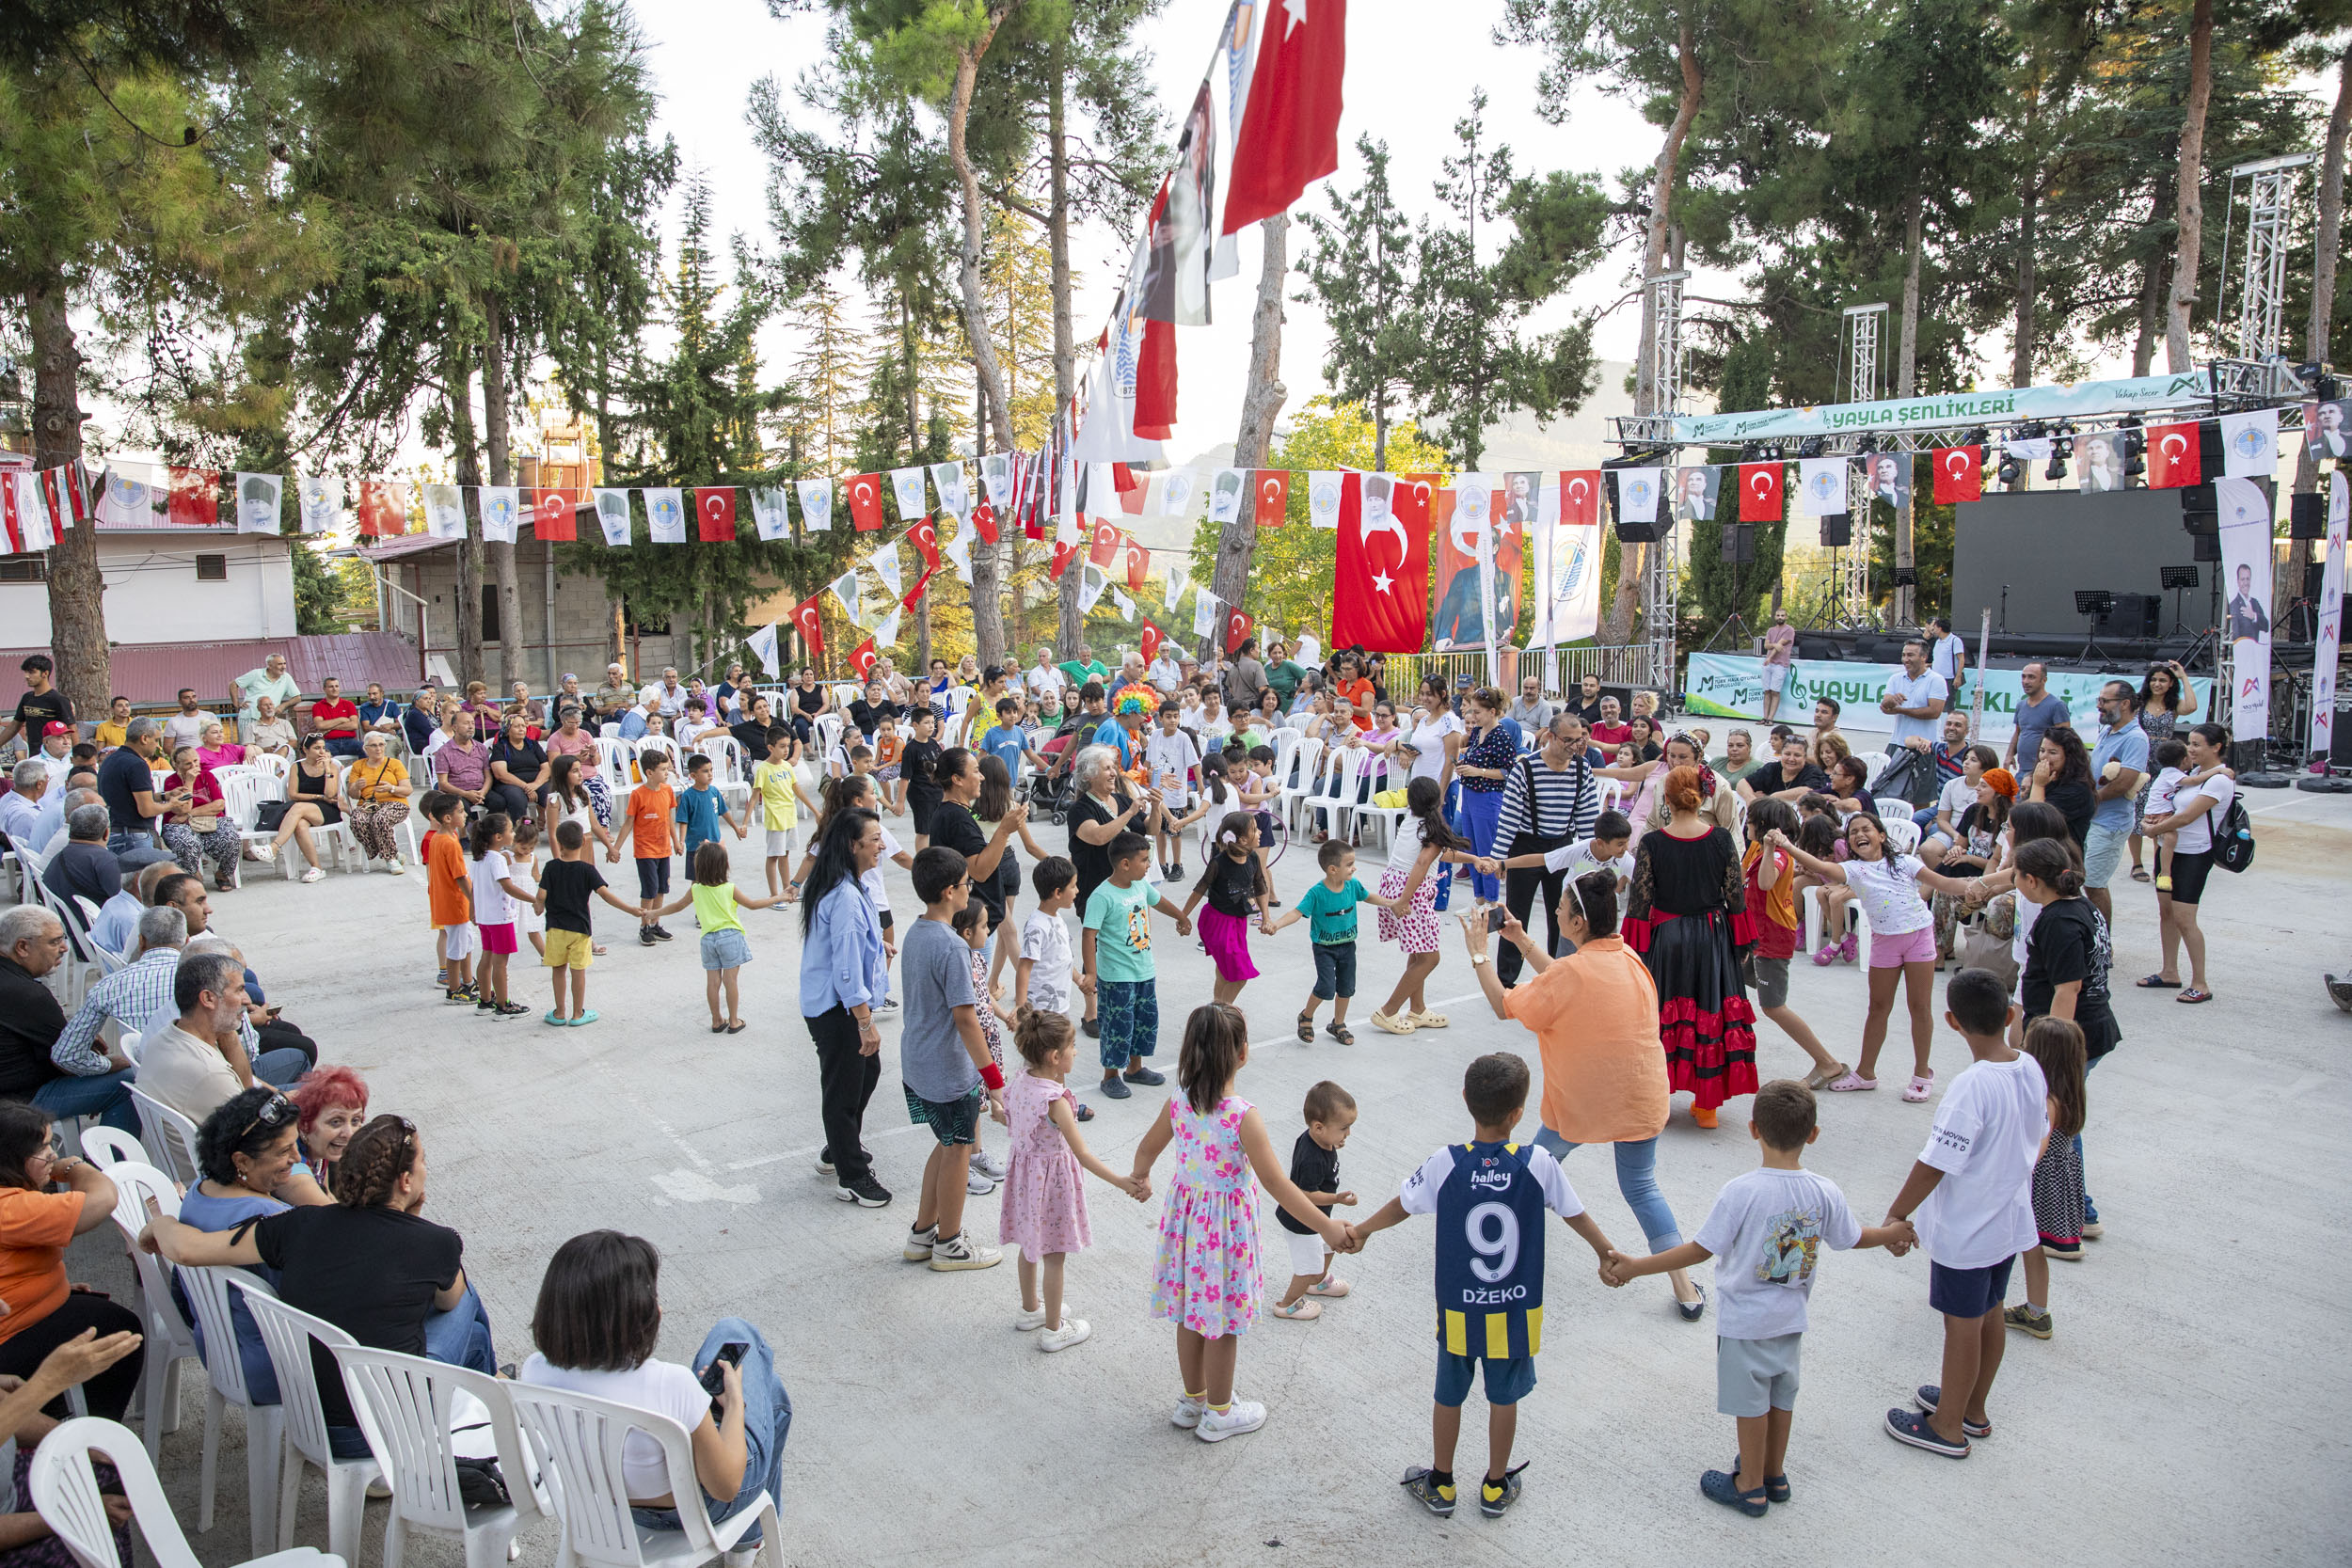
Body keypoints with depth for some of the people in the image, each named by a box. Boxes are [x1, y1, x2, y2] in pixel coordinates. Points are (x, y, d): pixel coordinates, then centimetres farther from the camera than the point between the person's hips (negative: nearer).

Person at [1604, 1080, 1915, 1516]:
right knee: (1781, 1396, 22)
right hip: (1791, 1318, 5)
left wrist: (1635, 1267, -17)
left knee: (1750, 1402, 11)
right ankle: (1775, 1474, 39)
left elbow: (1701, 1249, -23)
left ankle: (1751, 1487, 26)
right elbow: (1853, 1236, 6)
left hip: (1745, 1320, -5)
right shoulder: (1826, 1193, -12)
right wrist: (1892, 1233, 29)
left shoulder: (1741, 1192, -25)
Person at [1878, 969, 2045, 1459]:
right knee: (1990, 1314, 22)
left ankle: (1948, 1427, 24)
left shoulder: (1972, 1087, -30)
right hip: (2010, 1220, 8)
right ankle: (1973, 1407, 40)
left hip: (1965, 1231, -8)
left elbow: (1935, 1164, -25)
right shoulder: (2031, 1068, -7)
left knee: (1962, 1324, 8)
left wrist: (1896, 1216, -15)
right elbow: (2037, 1135, 9)